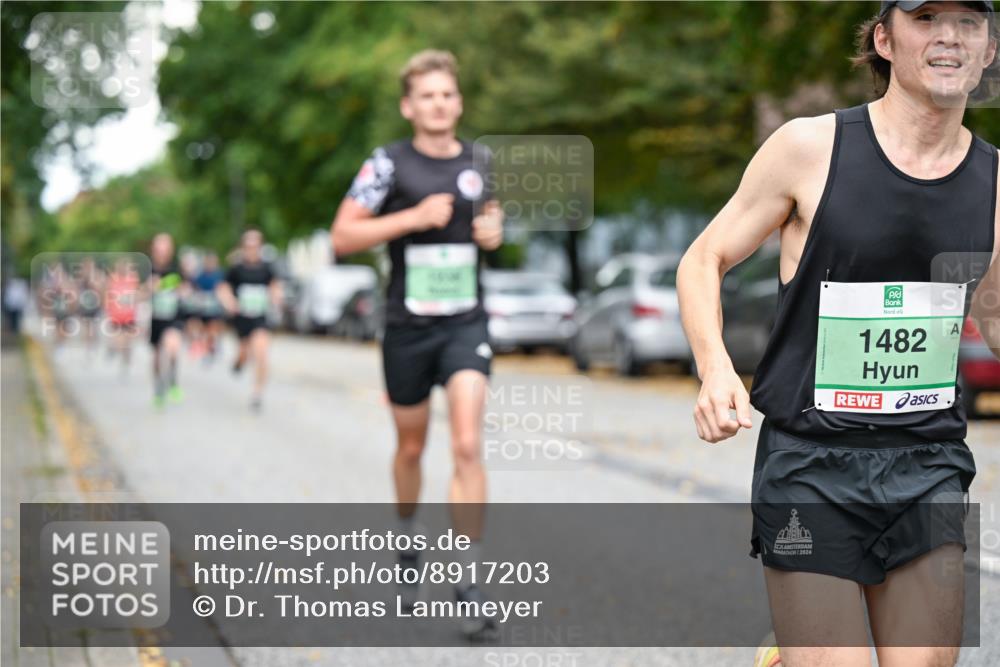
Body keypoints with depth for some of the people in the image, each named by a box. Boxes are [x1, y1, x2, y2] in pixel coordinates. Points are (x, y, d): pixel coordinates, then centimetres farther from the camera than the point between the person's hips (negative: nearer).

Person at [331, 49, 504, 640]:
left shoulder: (479, 161, 5)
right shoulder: (389, 163, -6)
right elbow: (343, 237, -8)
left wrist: (494, 230, 1)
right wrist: (414, 217, -18)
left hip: (466, 324, 1)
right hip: (409, 325, -1)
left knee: (468, 446, -15)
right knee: (411, 446, 15)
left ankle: (470, 581, -12)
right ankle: (409, 543, 42)